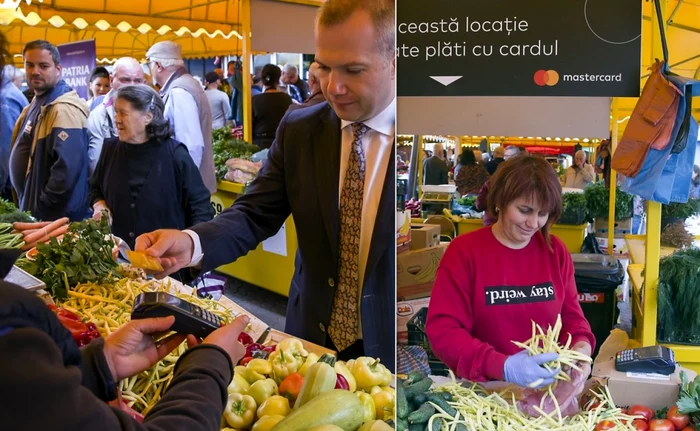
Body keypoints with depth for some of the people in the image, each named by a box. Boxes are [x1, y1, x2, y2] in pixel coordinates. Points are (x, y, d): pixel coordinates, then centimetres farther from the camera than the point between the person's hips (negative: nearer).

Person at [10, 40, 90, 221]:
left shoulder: (64, 109, -21)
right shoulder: (36, 104, 11)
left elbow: (67, 170, -30)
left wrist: (40, 209, -20)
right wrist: (29, 207, 14)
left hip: (55, 218, -10)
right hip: (33, 212, 10)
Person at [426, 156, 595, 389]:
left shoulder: (555, 250, 5)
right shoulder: (464, 251, -6)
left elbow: (570, 314, 12)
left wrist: (581, 345, -10)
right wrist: (503, 367, -23)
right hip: (485, 388, -2)